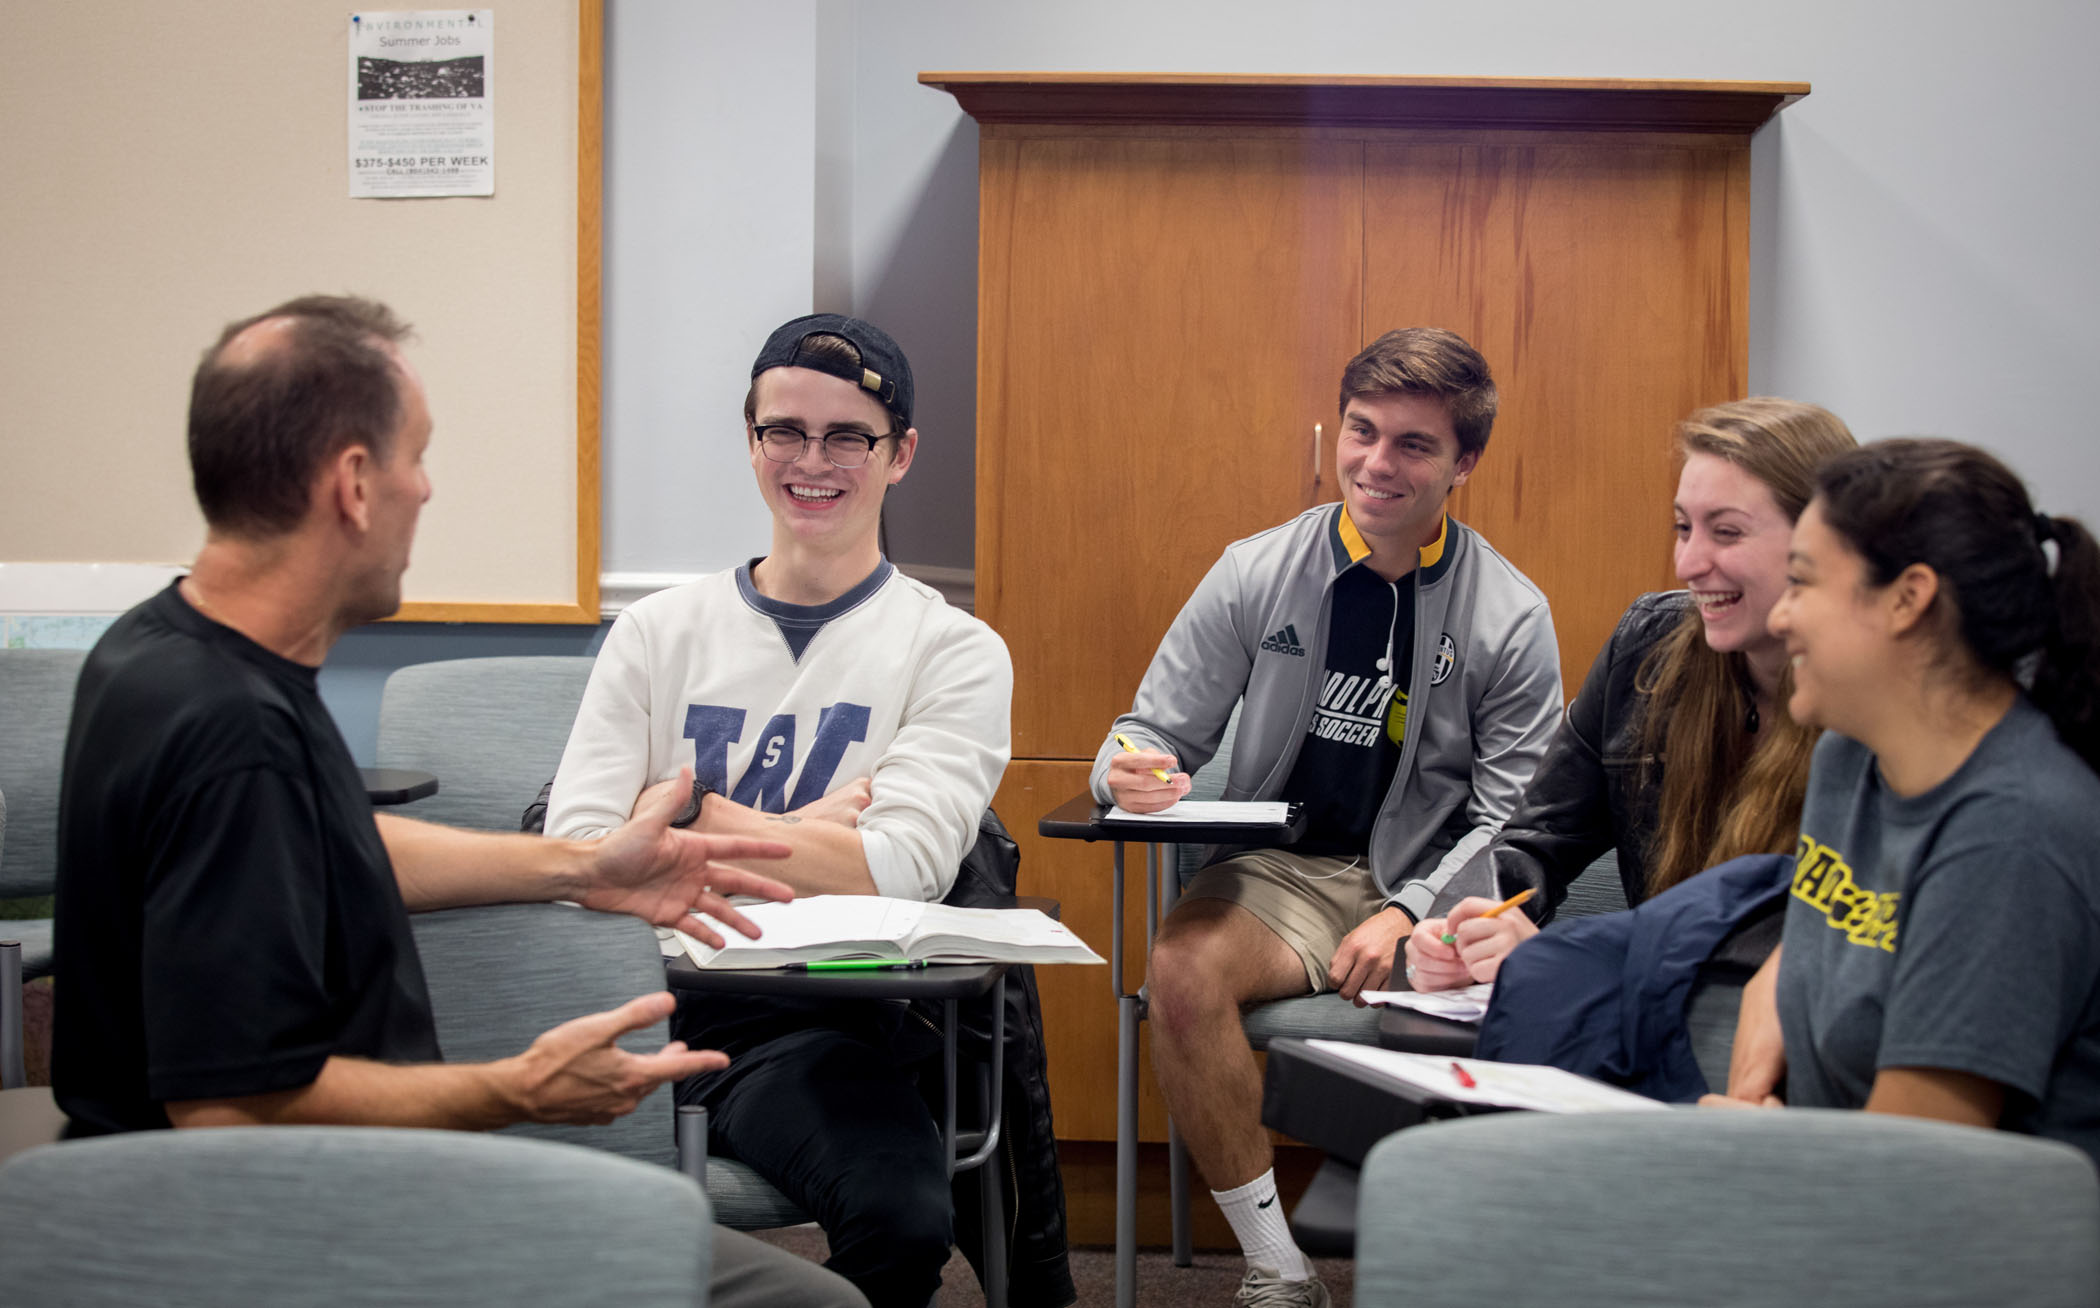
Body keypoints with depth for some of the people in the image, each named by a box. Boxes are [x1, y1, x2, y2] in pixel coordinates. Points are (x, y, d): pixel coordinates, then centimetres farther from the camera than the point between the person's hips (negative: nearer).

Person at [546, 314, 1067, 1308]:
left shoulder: (955, 653, 7)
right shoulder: (657, 634, 13)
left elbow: (898, 869, -8)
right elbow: (573, 856, 1)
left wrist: (695, 812, -1)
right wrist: (806, 838, -4)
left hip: (811, 1024, -1)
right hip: (644, 1001, 1)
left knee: (904, 1223, -32)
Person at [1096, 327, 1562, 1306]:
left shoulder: (1511, 618, 0)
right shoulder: (1255, 575, 3)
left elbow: (1509, 822, -1)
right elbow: (1157, 731, 7)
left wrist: (1408, 915, -17)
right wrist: (1133, 773, -18)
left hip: (1434, 890, -1)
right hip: (1283, 873, 1)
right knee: (1180, 972, -31)